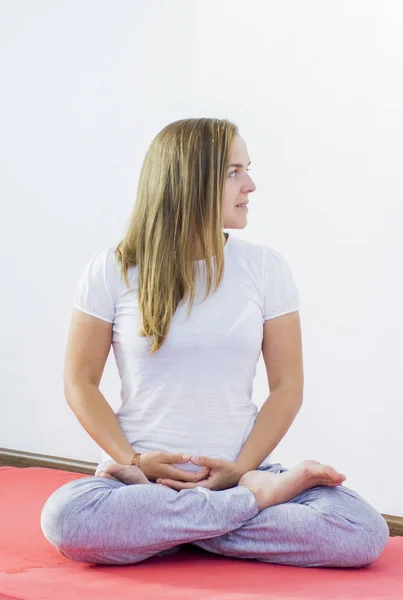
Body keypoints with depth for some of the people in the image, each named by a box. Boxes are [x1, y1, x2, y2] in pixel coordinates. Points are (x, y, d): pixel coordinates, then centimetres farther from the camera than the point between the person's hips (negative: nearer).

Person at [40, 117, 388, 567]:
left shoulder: (265, 267, 5)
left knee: (366, 533, -25)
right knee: (63, 517, -36)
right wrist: (135, 460, -12)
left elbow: (287, 385, 4)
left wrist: (241, 469, -10)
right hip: (143, 471, -1)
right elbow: (80, 382, 3)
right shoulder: (111, 270, 1)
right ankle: (258, 497, -18)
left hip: (238, 470, 1)